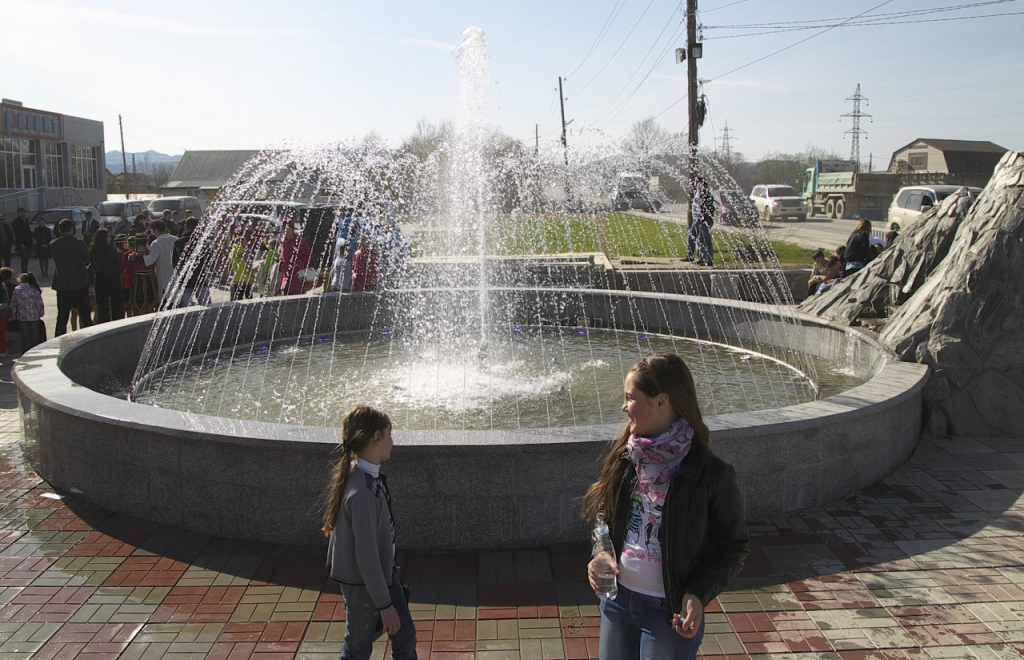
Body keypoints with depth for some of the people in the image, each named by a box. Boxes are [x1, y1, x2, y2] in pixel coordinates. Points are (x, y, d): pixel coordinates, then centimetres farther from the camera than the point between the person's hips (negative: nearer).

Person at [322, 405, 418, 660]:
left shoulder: (355, 472, -5)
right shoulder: (362, 492, -34)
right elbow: (366, 555, -29)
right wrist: (384, 604, -20)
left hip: (384, 570, 9)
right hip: (363, 582, -9)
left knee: (405, 635, 19)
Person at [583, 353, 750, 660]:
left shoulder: (711, 474, -20)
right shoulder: (622, 454, -4)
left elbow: (735, 545, -8)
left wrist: (699, 594, -18)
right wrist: (602, 554, -6)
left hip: (670, 611, -5)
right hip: (618, 598, 5)